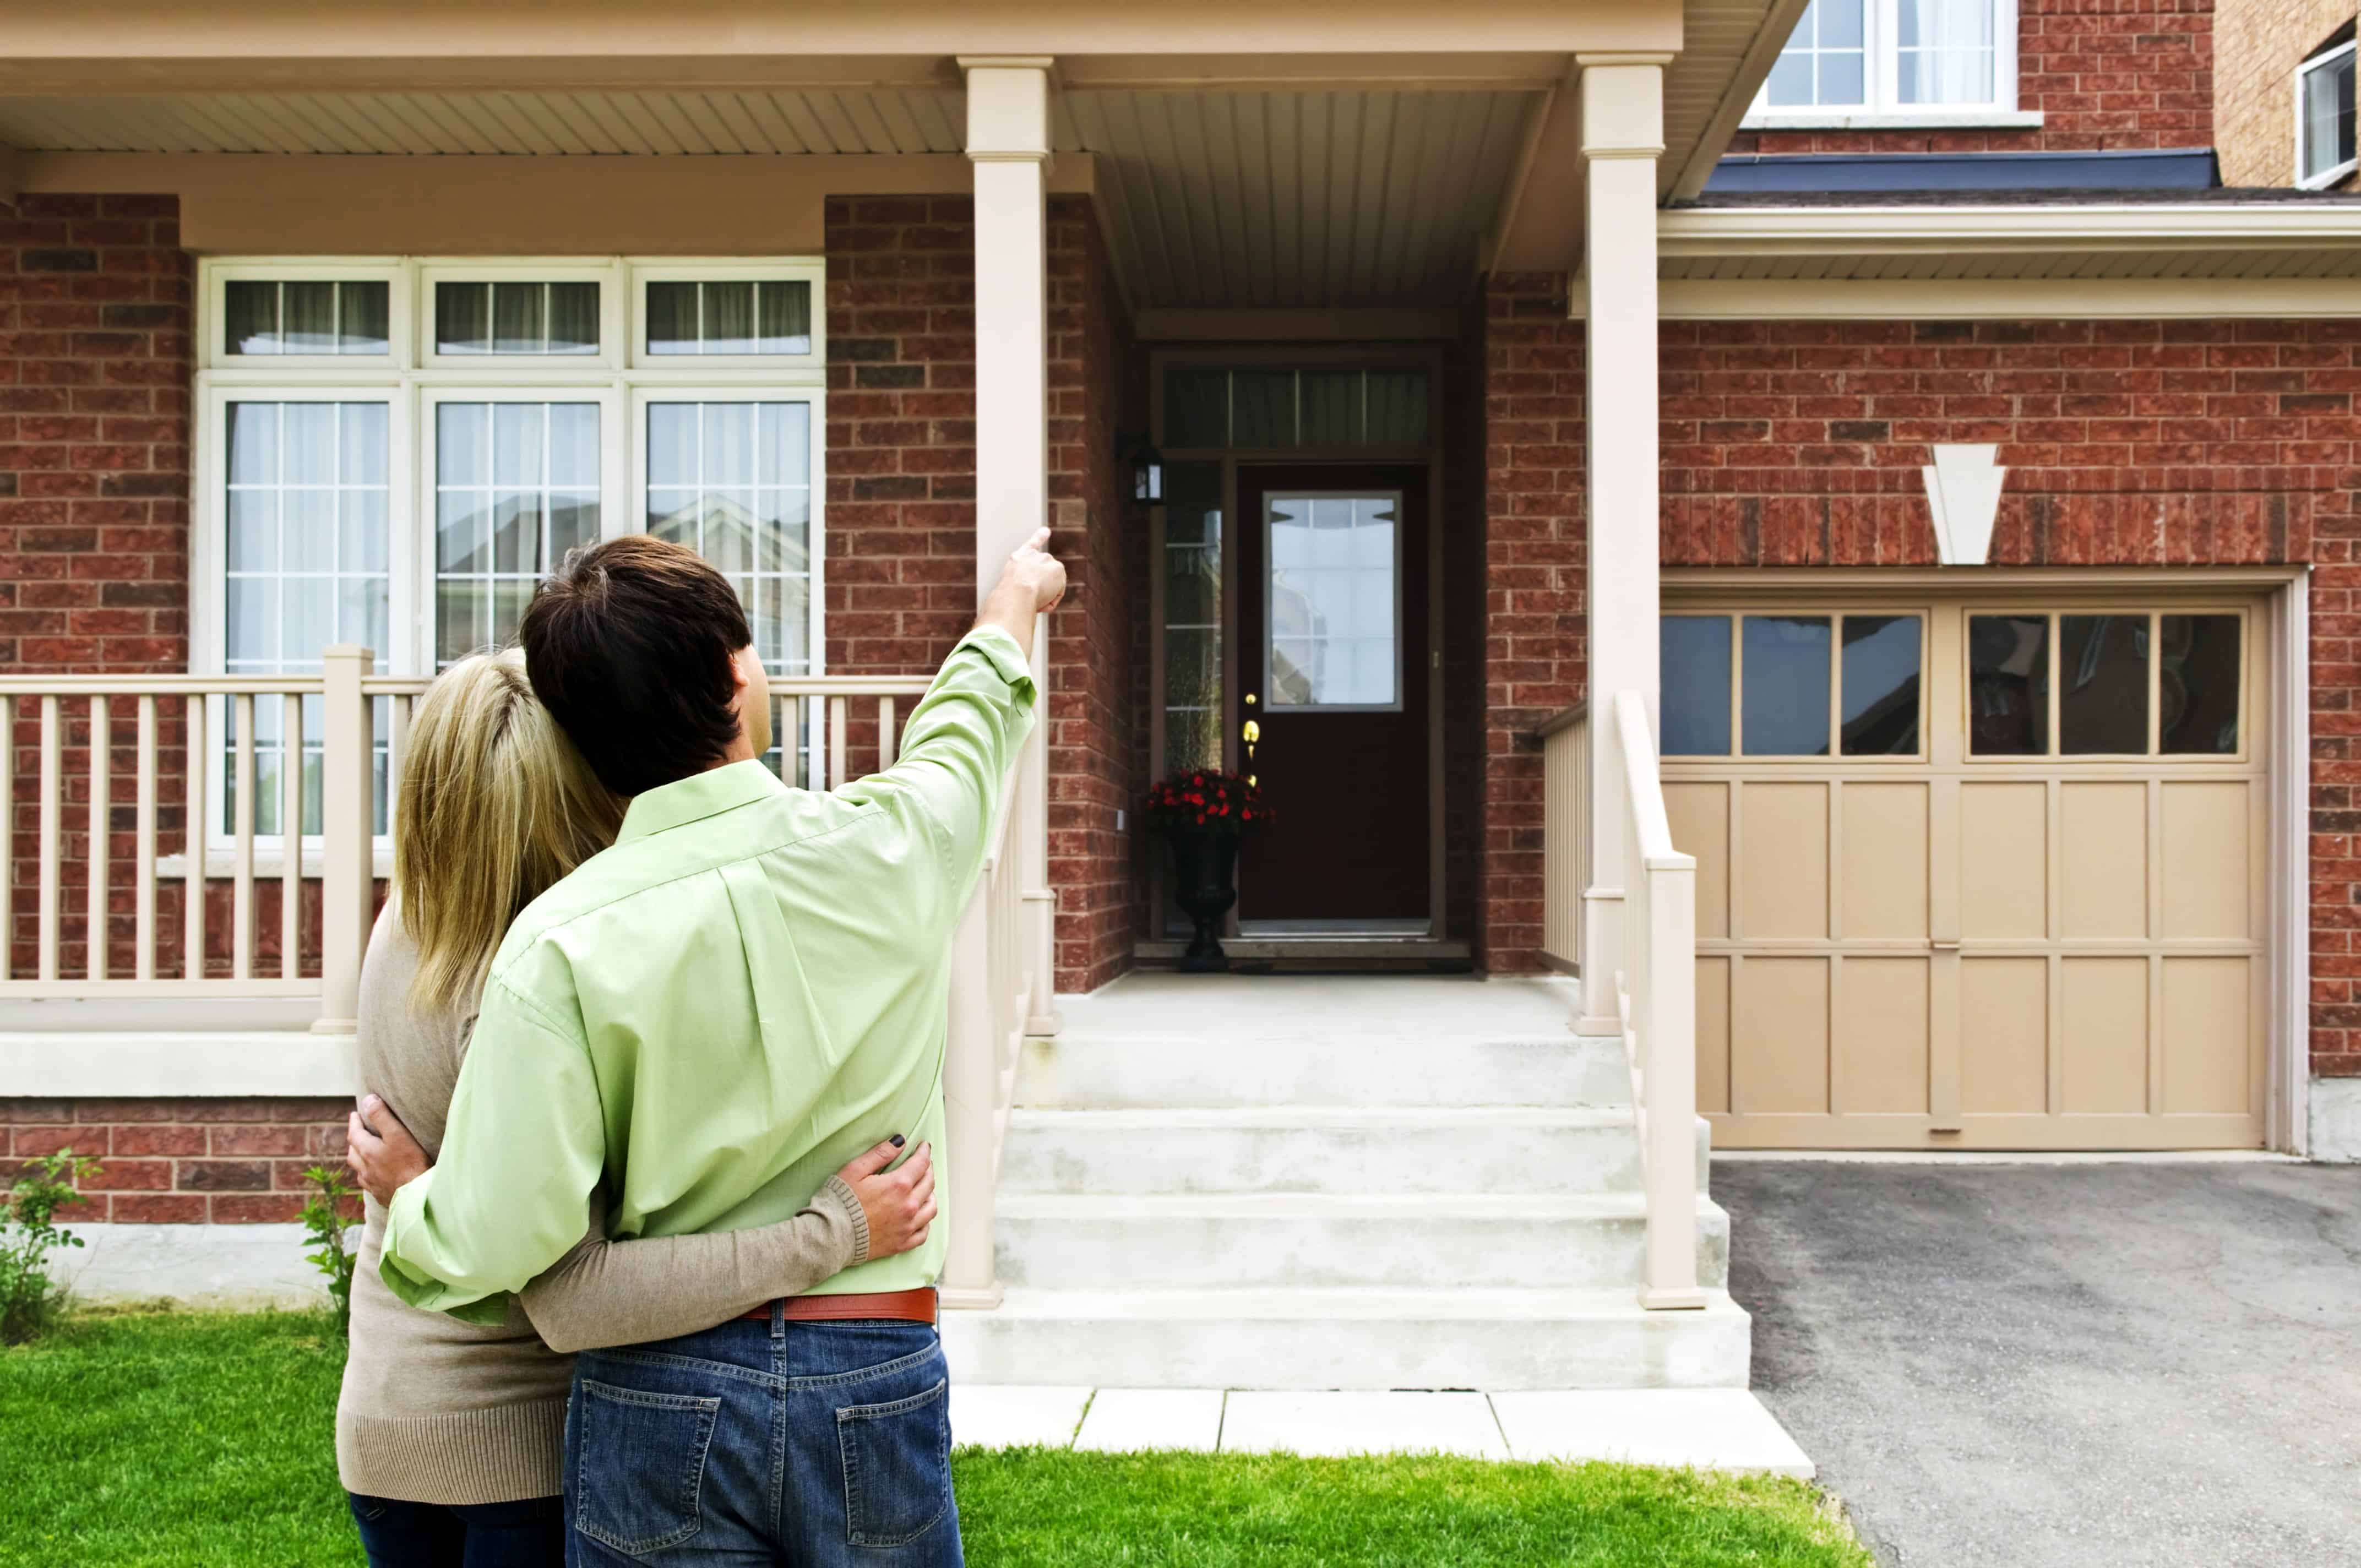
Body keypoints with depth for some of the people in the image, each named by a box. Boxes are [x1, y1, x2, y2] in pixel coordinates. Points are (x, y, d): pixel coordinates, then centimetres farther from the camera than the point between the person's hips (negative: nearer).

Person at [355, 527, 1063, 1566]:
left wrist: (404, 1191, 7)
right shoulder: (892, 847, -9)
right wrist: (1016, 598, 36)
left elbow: (486, 1247, -17)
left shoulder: (562, 942, -15)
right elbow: (968, 728, 15)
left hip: (662, 1399, -1)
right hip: (877, 1385, 2)